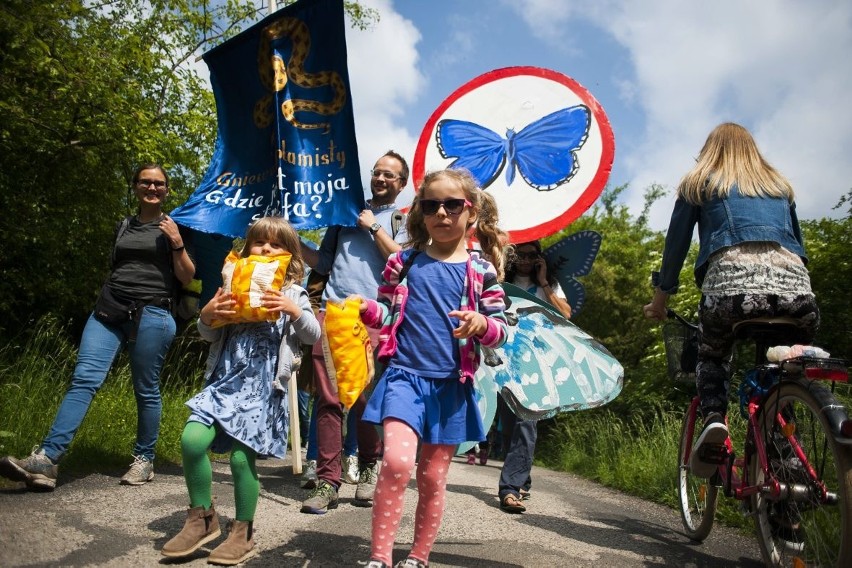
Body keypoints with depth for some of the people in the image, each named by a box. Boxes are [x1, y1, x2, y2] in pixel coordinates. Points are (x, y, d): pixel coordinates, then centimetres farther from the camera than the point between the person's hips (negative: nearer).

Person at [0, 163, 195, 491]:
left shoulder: (174, 228, 7)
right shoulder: (123, 226, 20)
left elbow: (187, 278, 2)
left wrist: (177, 244, -12)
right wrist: (106, 299, 19)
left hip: (151, 315, -3)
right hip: (109, 310, 4)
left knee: (146, 390, 0)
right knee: (84, 379, -11)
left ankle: (144, 460, 14)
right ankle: (46, 459, -17)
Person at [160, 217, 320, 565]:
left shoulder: (292, 293, 6)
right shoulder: (235, 288, 13)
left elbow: (313, 335, -2)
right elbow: (209, 336, 15)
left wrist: (294, 311, -18)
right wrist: (207, 315, -6)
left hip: (264, 386, -3)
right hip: (226, 379, 3)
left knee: (241, 455, -9)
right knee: (192, 439, -14)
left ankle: (243, 534, 13)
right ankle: (203, 518, 8)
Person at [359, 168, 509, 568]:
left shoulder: (481, 271, 2)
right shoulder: (405, 261, 5)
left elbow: (500, 330, 1)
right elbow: (386, 313, 9)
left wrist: (482, 325, -21)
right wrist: (364, 308, -12)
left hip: (451, 384, 1)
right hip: (404, 374, -1)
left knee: (433, 478, 11)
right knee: (397, 462, -20)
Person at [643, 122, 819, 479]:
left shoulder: (698, 184, 23)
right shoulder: (780, 187, 33)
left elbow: (676, 243, 18)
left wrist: (660, 298, 26)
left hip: (731, 279, -2)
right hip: (795, 285, 3)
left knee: (712, 355, 23)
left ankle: (714, 417, -3)